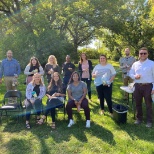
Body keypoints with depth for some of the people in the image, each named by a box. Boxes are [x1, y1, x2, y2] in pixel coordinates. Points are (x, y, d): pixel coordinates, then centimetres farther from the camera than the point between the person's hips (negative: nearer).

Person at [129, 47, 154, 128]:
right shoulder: (135, 64, 8)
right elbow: (130, 74, 15)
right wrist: (135, 76, -9)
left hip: (148, 86, -4)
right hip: (137, 86, 4)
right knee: (138, 103, 14)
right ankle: (139, 118, 30)